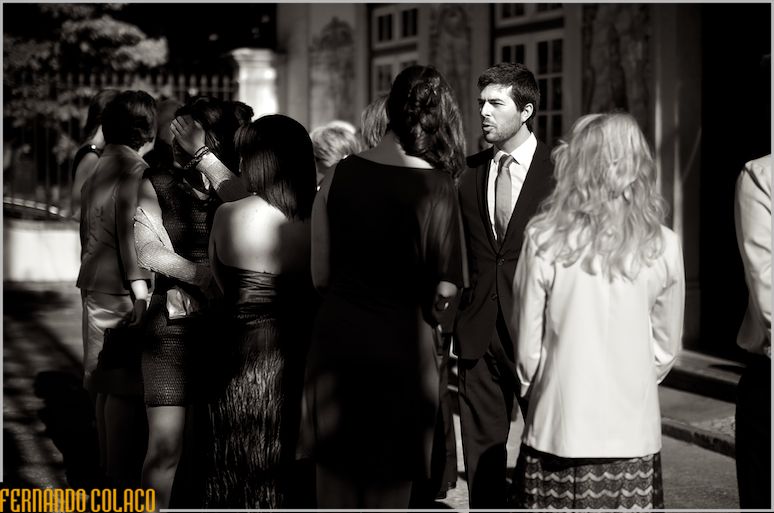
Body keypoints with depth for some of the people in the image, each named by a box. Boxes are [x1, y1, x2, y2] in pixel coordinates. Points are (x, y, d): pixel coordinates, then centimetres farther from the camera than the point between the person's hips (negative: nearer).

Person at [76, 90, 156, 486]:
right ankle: (119, 472, -3)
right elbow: (129, 228, -19)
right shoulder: (133, 167, -12)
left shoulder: (100, 167, 15)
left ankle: (108, 464, 23)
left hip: (95, 285, 9)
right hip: (118, 288, -9)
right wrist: (139, 286, -21)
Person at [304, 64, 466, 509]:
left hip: (336, 338, 4)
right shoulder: (436, 186, -12)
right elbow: (444, 290, -12)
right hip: (401, 344, -4)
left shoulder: (342, 174, 0)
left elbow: (320, 275, 4)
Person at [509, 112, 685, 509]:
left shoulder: (544, 239, -9)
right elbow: (666, 347, 6)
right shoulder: (663, 247, -4)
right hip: (634, 434, 1)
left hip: (559, 431, -1)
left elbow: (526, 345, -2)